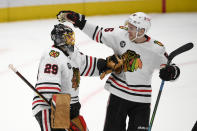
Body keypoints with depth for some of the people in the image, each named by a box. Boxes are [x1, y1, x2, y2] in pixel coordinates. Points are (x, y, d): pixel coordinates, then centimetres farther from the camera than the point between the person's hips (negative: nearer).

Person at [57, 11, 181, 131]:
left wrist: (172, 71, -24)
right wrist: (78, 20, -1)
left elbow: (171, 67, -1)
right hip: (118, 93, 2)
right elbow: (98, 33, 3)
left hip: (141, 99, -1)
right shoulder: (120, 34, -8)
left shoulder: (157, 49, -12)